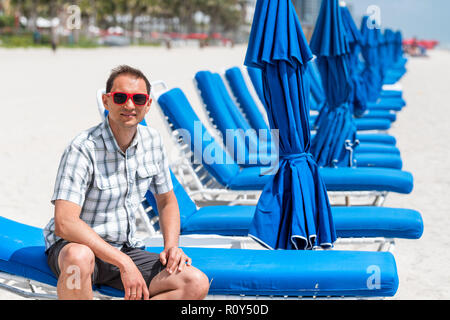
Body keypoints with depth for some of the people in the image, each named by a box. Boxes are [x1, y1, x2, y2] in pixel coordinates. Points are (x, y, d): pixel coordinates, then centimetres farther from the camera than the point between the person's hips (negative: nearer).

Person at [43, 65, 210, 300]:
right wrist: (123, 262, -32)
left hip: (126, 250, 6)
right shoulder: (83, 148, -19)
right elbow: (64, 223, -28)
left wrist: (171, 246, -5)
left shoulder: (152, 141, 2)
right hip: (75, 245, -5)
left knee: (198, 284, -16)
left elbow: (167, 201, 15)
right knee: (79, 257, -42)